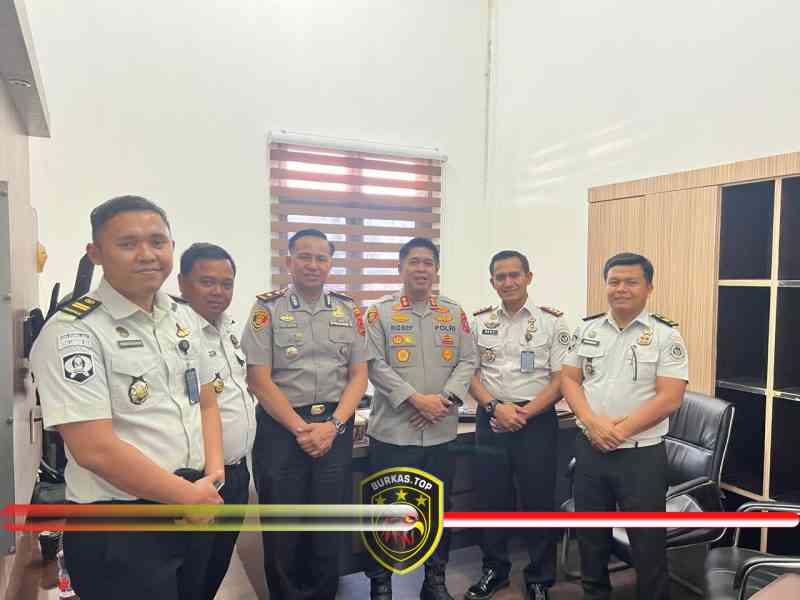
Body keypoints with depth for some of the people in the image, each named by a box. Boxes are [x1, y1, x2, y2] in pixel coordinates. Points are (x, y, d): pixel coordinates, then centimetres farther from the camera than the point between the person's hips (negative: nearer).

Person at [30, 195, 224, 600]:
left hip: (194, 509, 7)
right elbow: (95, 449, -23)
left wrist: (213, 475, -3)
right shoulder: (71, 333, -18)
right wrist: (190, 494, -15)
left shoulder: (184, 318, 4)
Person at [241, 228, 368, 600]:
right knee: (282, 528, 8)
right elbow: (258, 378, -7)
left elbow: (359, 375, 5)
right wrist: (300, 428, -11)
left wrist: (332, 425, -8)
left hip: (335, 427, 2)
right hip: (281, 427, -2)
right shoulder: (268, 308, -1)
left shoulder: (349, 310, 7)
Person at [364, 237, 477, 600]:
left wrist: (446, 398, -12)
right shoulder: (380, 312, -2)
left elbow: (467, 361, 4)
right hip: (393, 430, -3)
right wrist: (416, 399, -17)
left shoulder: (454, 313, 8)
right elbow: (375, 365, -10)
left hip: (442, 431, 4)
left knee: (439, 508, 16)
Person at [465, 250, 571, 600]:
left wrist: (524, 413, -14)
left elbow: (561, 379, -5)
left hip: (537, 421, -2)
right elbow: (469, 373, 4)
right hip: (491, 420, 3)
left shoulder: (551, 321, -3)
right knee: (491, 499, 12)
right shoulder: (480, 321, 5)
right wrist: (496, 407, -11)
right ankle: (494, 570, 32)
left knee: (538, 502, 7)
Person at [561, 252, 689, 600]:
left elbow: (669, 398, -12)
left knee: (647, 543, 9)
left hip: (642, 454, -3)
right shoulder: (588, 329, 5)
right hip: (590, 450, 4)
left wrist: (621, 430, -17)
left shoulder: (665, 335, -6)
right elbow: (568, 379, 5)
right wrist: (591, 421, -11)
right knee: (590, 535, 17)